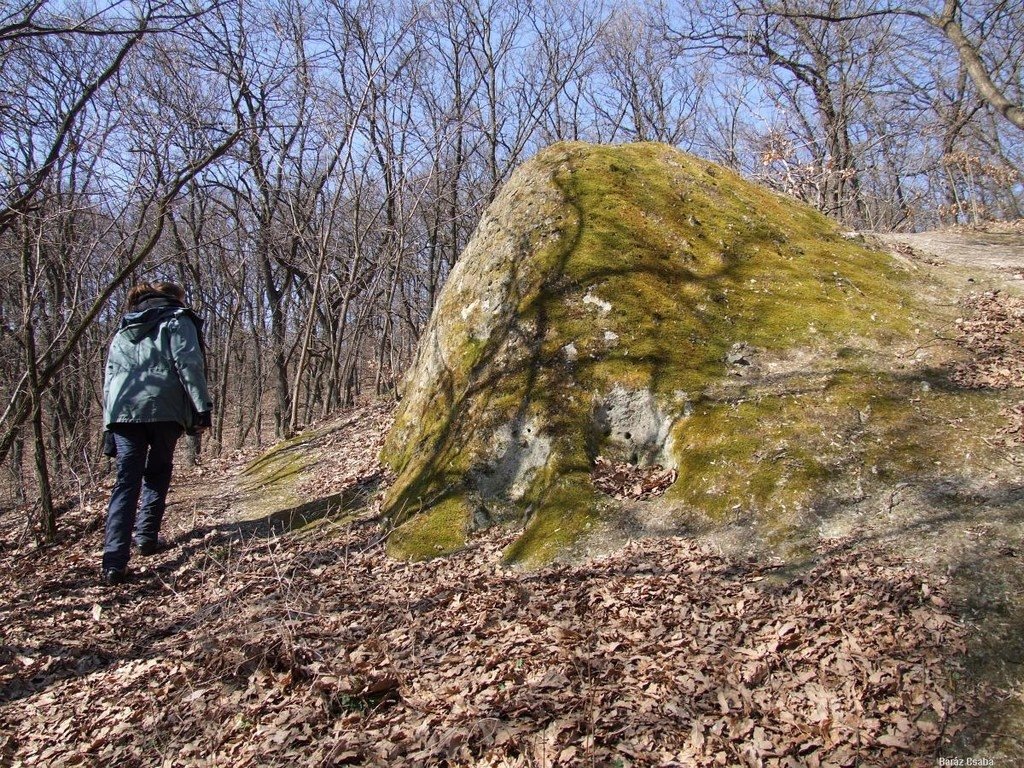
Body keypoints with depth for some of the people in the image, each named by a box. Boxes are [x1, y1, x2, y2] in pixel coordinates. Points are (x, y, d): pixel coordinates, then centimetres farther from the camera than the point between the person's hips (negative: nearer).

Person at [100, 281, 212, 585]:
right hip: (163, 409, -4)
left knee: (126, 482, -1)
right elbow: (189, 365, -5)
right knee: (157, 474, 16)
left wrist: (110, 424, 24)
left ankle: (114, 562, -10)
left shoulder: (122, 333, 28)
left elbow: (109, 380, 25)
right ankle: (146, 535, 12)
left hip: (121, 412, 4)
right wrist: (202, 408, -7)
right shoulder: (177, 321, 9)